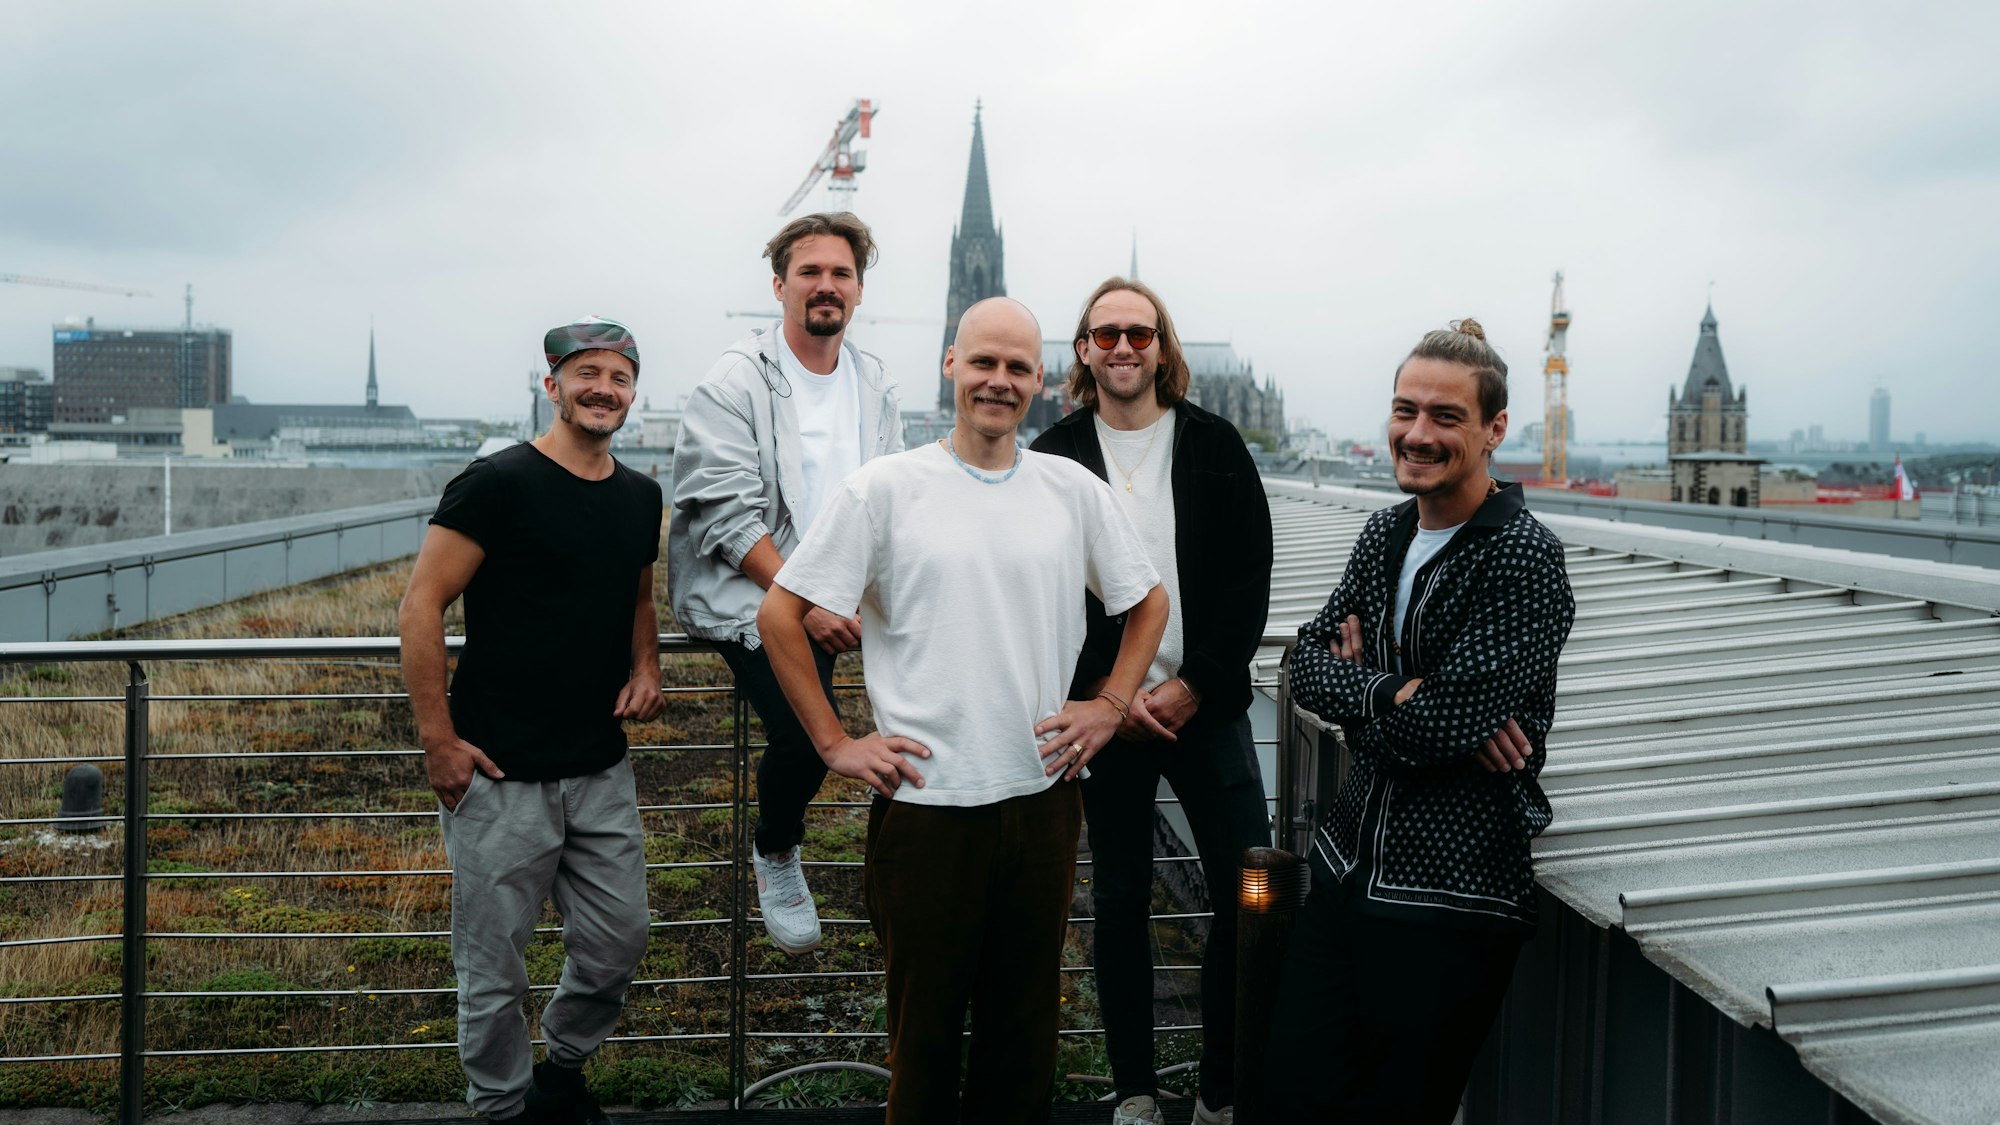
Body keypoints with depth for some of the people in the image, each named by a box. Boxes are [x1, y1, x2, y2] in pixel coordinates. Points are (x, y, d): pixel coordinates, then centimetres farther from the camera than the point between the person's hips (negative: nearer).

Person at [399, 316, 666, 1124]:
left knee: (620, 938, 13)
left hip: (601, 768, 6)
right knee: (495, 966, 6)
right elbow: (421, 607, -12)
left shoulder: (640, 497, 9)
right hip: (501, 774, -6)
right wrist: (438, 739, -14)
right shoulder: (499, 483, -11)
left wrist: (645, 667, 4)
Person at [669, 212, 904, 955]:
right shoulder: (736, 381, -5)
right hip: (750, 592, -5)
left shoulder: (875, 384, 12)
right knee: (805, 731, -24)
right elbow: (728, 513, -12)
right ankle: (776, 857, 10)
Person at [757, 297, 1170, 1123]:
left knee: (1025, 1025, 15)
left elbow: (1148, 601, 17)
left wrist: (1110, 705, 5)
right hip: (926, 801, -3)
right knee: (926, 1028, 11)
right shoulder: (884, 490, -4)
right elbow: (780, 614, -2)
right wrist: (835, 743, -5)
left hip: (1042, 798, 3)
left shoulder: (1074, 490, 4)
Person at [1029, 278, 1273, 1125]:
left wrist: (1194, 687, -9)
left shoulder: (1214, 446, 2)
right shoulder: (1054, 457, 2)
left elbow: (1249, 580, 0)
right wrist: (1100, 691, -10)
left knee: (1249, 891, -3)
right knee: (1119, 903, 8)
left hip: (1205, 704, 1)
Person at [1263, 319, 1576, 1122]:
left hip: (1451, 897, -7)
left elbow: (1440, 725, -23)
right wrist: (1397, 695, -14)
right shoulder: (1385, 534, 7)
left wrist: (1357, 680, -7)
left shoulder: (1524, 559, -16)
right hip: (1348, 865, 7)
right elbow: (1307, 665, 3)